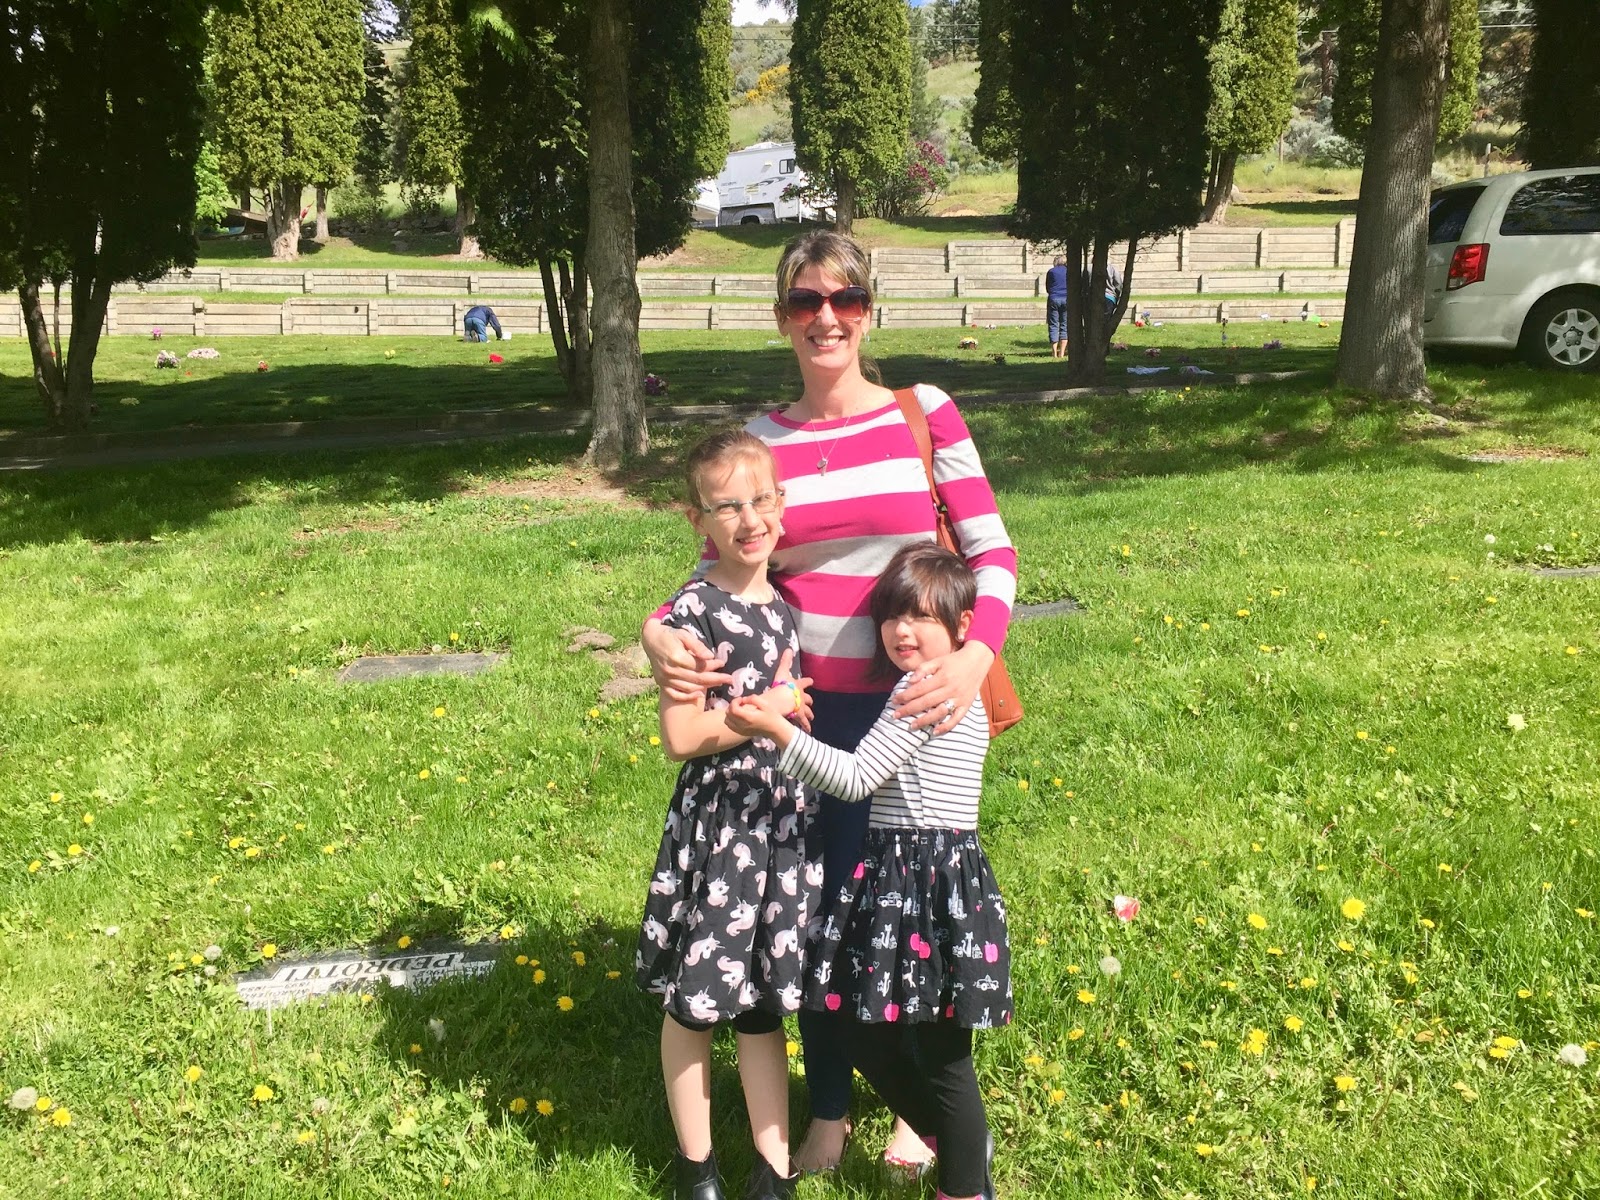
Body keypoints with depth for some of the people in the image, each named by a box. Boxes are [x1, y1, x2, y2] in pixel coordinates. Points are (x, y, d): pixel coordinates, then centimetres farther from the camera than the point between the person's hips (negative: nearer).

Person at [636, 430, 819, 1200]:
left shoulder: (785, 603, 5)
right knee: (696, 1002, 10)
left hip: (785, 819, 5)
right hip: (717, 823, -5)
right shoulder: (695, 611, -15)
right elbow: (680, 736, -18)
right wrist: (768, 709, -15)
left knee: (764, 1000, 15)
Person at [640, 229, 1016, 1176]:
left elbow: (992, 552, -6)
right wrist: (661, 632, -18)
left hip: (917, 705, -1)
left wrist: (977, 653, -22)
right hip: (809, 709, 2)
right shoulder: (759, 441, 2)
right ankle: (828, 1114, 36)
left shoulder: (926, 415, -4)